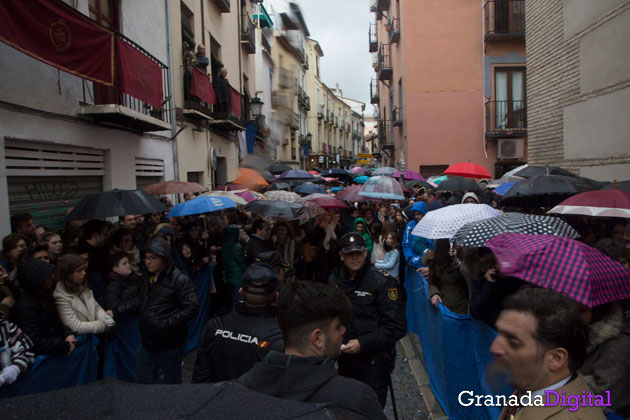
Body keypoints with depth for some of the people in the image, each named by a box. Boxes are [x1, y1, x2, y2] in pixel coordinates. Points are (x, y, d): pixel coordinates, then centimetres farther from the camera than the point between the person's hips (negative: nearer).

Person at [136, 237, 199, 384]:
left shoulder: (179, 280, -15)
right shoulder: (145, 279, 9)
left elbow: (192, 308, -20)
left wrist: (166, 324, -22)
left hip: (170, 344, -6)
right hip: (147, 342, 6)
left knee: (172, 382, 12)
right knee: (143, 381, 16)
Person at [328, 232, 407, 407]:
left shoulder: (383, 281, -15)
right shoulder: (334, 279, 2)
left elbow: (398, 327, -17)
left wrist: (362, 344, -20)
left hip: (373, 361, -5)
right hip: (344, 358, 5)